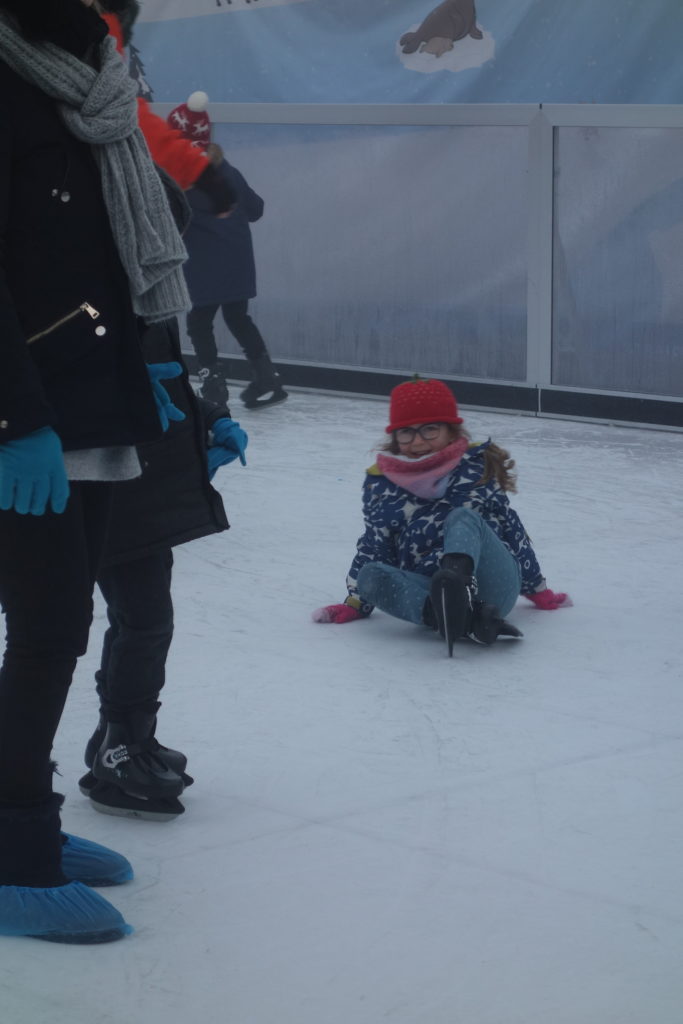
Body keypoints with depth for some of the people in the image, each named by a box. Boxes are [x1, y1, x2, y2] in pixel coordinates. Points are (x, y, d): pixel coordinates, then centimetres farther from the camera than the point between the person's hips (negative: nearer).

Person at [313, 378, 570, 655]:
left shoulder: (477, 468, 11)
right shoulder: (381, 482, 14)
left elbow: (510, 528, 16)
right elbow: (374, 548, 20)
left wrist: (536, 589, 20)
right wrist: (355, 602, 13)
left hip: (491, 585, -2)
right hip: (425, 590, 2)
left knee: (462, 517, -27)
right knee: (371, 575, -26)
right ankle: (470, 621, -44)